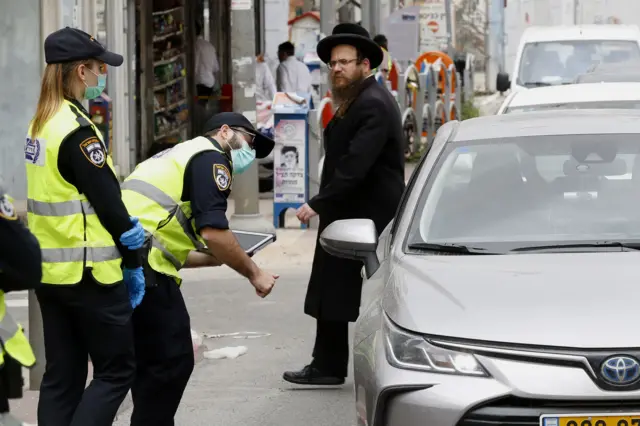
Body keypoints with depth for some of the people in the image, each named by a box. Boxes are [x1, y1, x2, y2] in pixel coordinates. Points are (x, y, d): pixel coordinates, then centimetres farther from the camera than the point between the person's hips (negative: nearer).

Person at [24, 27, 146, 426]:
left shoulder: (41, 124, 10)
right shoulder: (77, 130, -17)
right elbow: (108, 203, -16)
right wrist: (133, 262, -6)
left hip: (49, 270, 8)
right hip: (88, 273, -8)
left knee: (62, 375, 11)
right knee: (117, 370, 1)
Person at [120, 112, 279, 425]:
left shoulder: (177, 156, 29)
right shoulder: (211, 156, 1)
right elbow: (214, 231, -12)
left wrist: (218, 258, 22)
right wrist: (254, 274, -1)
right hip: (143, 265, -10)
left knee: (151, 362, 18)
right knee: (173, 361, -4)